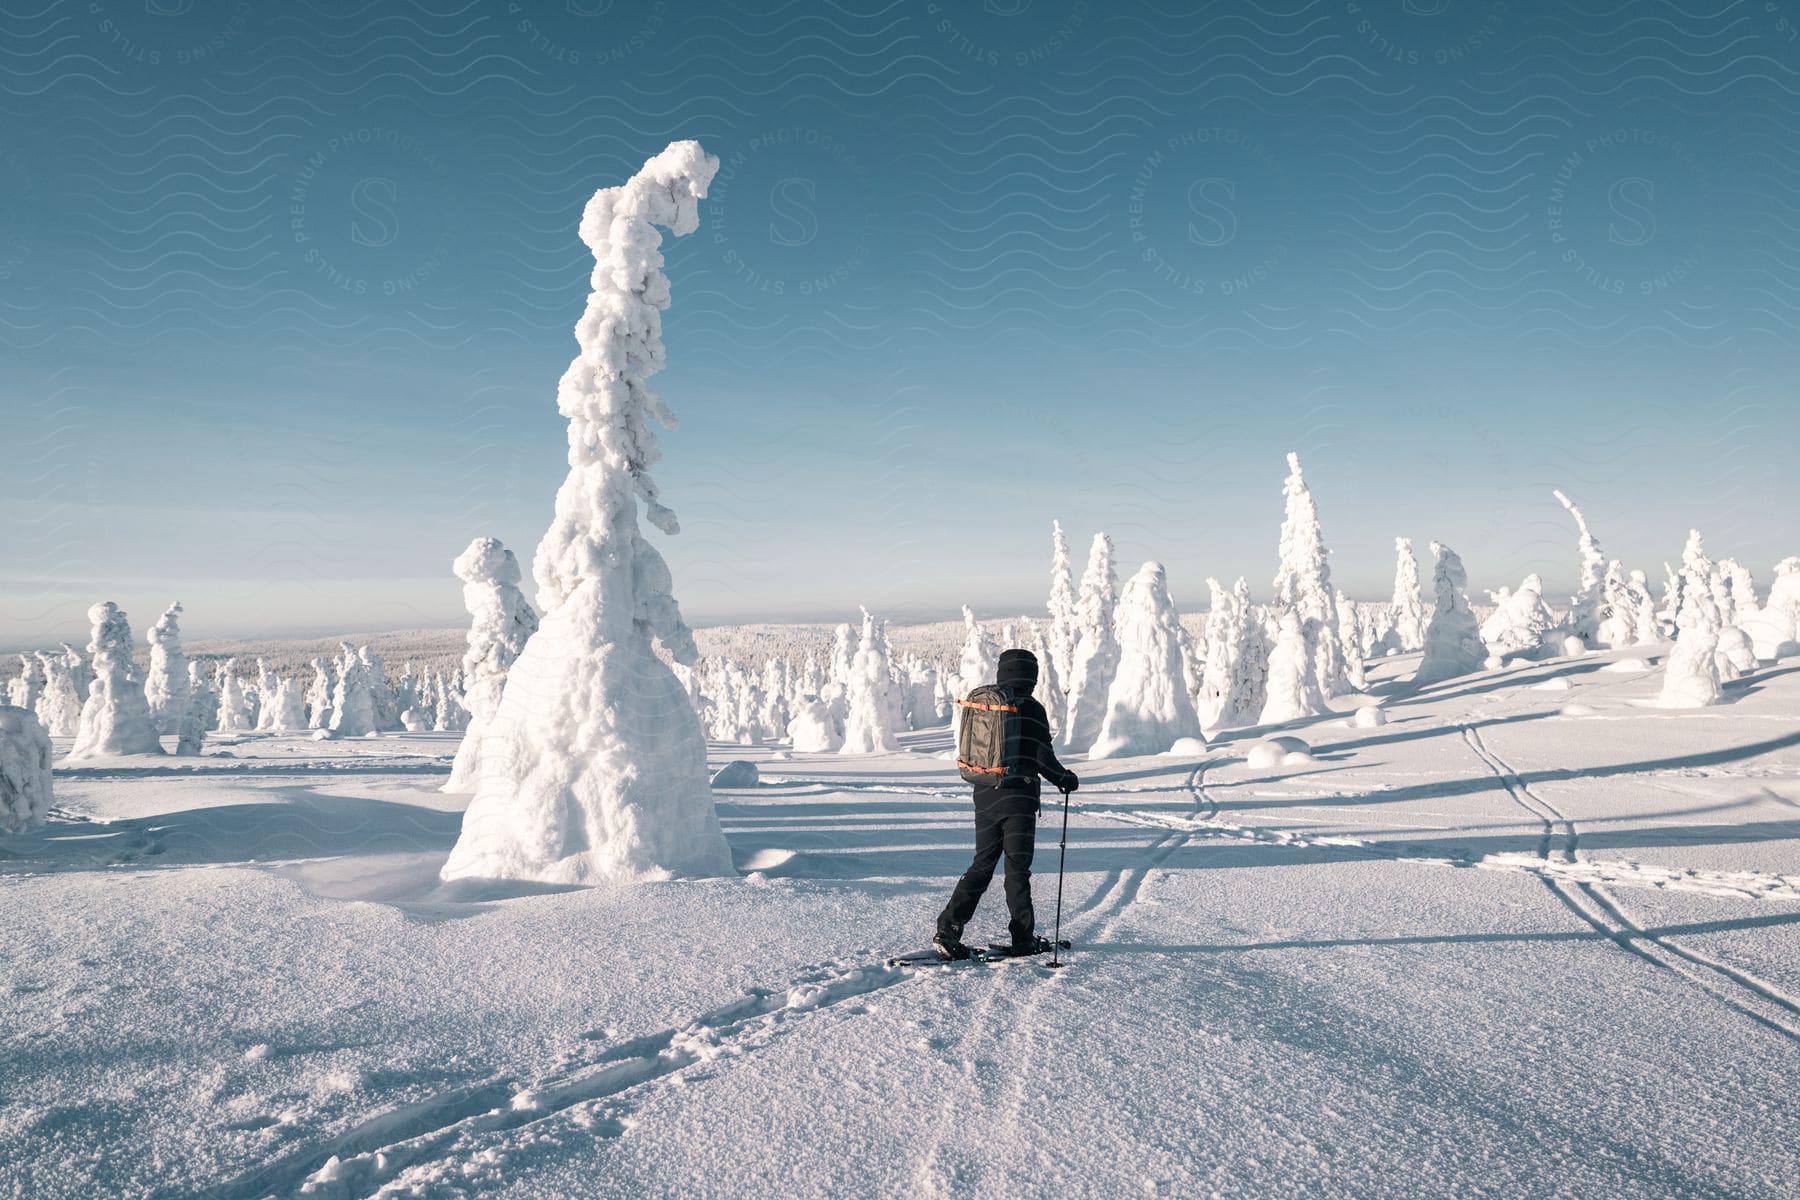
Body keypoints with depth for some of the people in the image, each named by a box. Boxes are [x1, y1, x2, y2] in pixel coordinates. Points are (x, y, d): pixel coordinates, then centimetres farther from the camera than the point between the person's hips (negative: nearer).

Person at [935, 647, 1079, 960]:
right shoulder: (1031, 709, -8)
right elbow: (1043, 757, -10)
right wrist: (1066, 779, 7)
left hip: (985, 798, 5)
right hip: (1019, 798, -5)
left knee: (982, 865, 11)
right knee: (1017, 867, 4)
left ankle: (948, 930, 3)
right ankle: (1024, 938, 11)